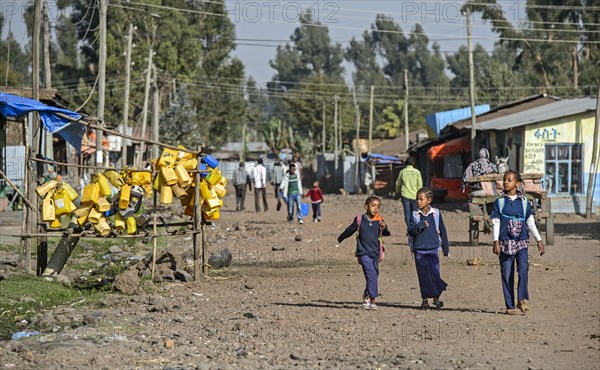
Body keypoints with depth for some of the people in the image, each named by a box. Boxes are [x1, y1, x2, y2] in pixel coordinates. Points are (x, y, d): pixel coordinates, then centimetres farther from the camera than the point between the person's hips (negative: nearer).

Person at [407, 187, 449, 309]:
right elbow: (411, 231, -4)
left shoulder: (436, 213, 3)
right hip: (419, 249, 0)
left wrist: (445, 248, 9)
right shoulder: (415, 215, 2)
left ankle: (436, 297, 10)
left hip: (433, 248, 0)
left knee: (435, 273, -3)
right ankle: (425, 298, 11)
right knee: (423, 274, 2)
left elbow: (442, 231, 9)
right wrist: (420, 226, -21)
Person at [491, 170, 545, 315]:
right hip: (505, 242, 0)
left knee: (523, 268, -20)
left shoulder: (523, 202, 9)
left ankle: (521, 299, -16)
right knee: (507, 274, 0)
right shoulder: (500, 202, 5)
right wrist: (496, 241, -10)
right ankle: (510, 306, 5)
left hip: (521, 242, 0)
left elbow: (531, 223, 13)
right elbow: (495, 223, 1)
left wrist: (539, 240, 9)